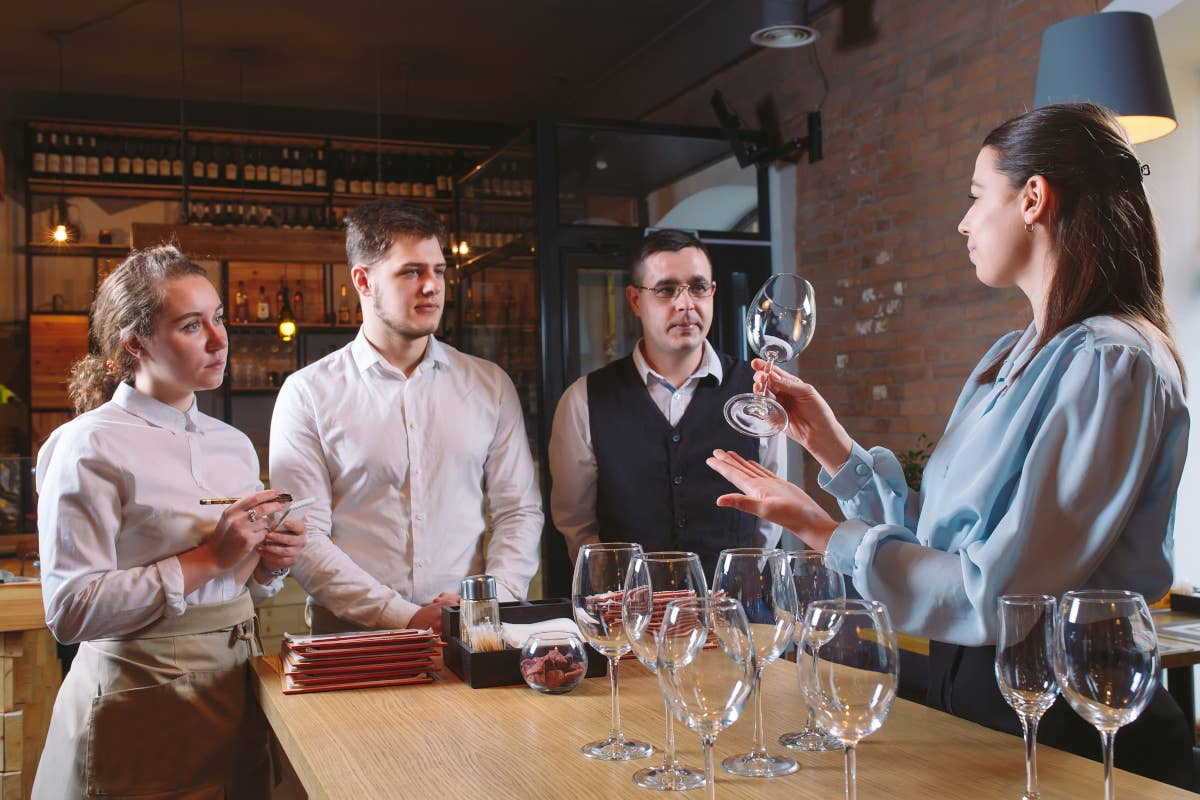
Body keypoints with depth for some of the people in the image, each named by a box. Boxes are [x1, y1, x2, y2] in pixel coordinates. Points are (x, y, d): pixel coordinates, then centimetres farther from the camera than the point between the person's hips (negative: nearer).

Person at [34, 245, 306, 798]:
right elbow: (70, 611, -19)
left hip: (236, 688, 6)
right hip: (145, 705, -6)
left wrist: (270, 562, -2)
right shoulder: (87, 447, -11)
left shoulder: (234, 445, 10)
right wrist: (209, 559, -21)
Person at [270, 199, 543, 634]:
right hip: (354, 637, -1)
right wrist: (406, 618, -10)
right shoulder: (307, 394, 3)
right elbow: (304, 538, -2)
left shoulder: (490, 384, 12)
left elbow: (519, 511, 11)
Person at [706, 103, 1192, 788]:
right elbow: (935, 540, 7)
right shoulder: (1010, 358, 9)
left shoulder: (1110, 364, -20)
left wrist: (826, 534, -17)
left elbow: (998, 595, -24)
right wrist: (830, 443, 5)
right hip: (966, 681, 8)